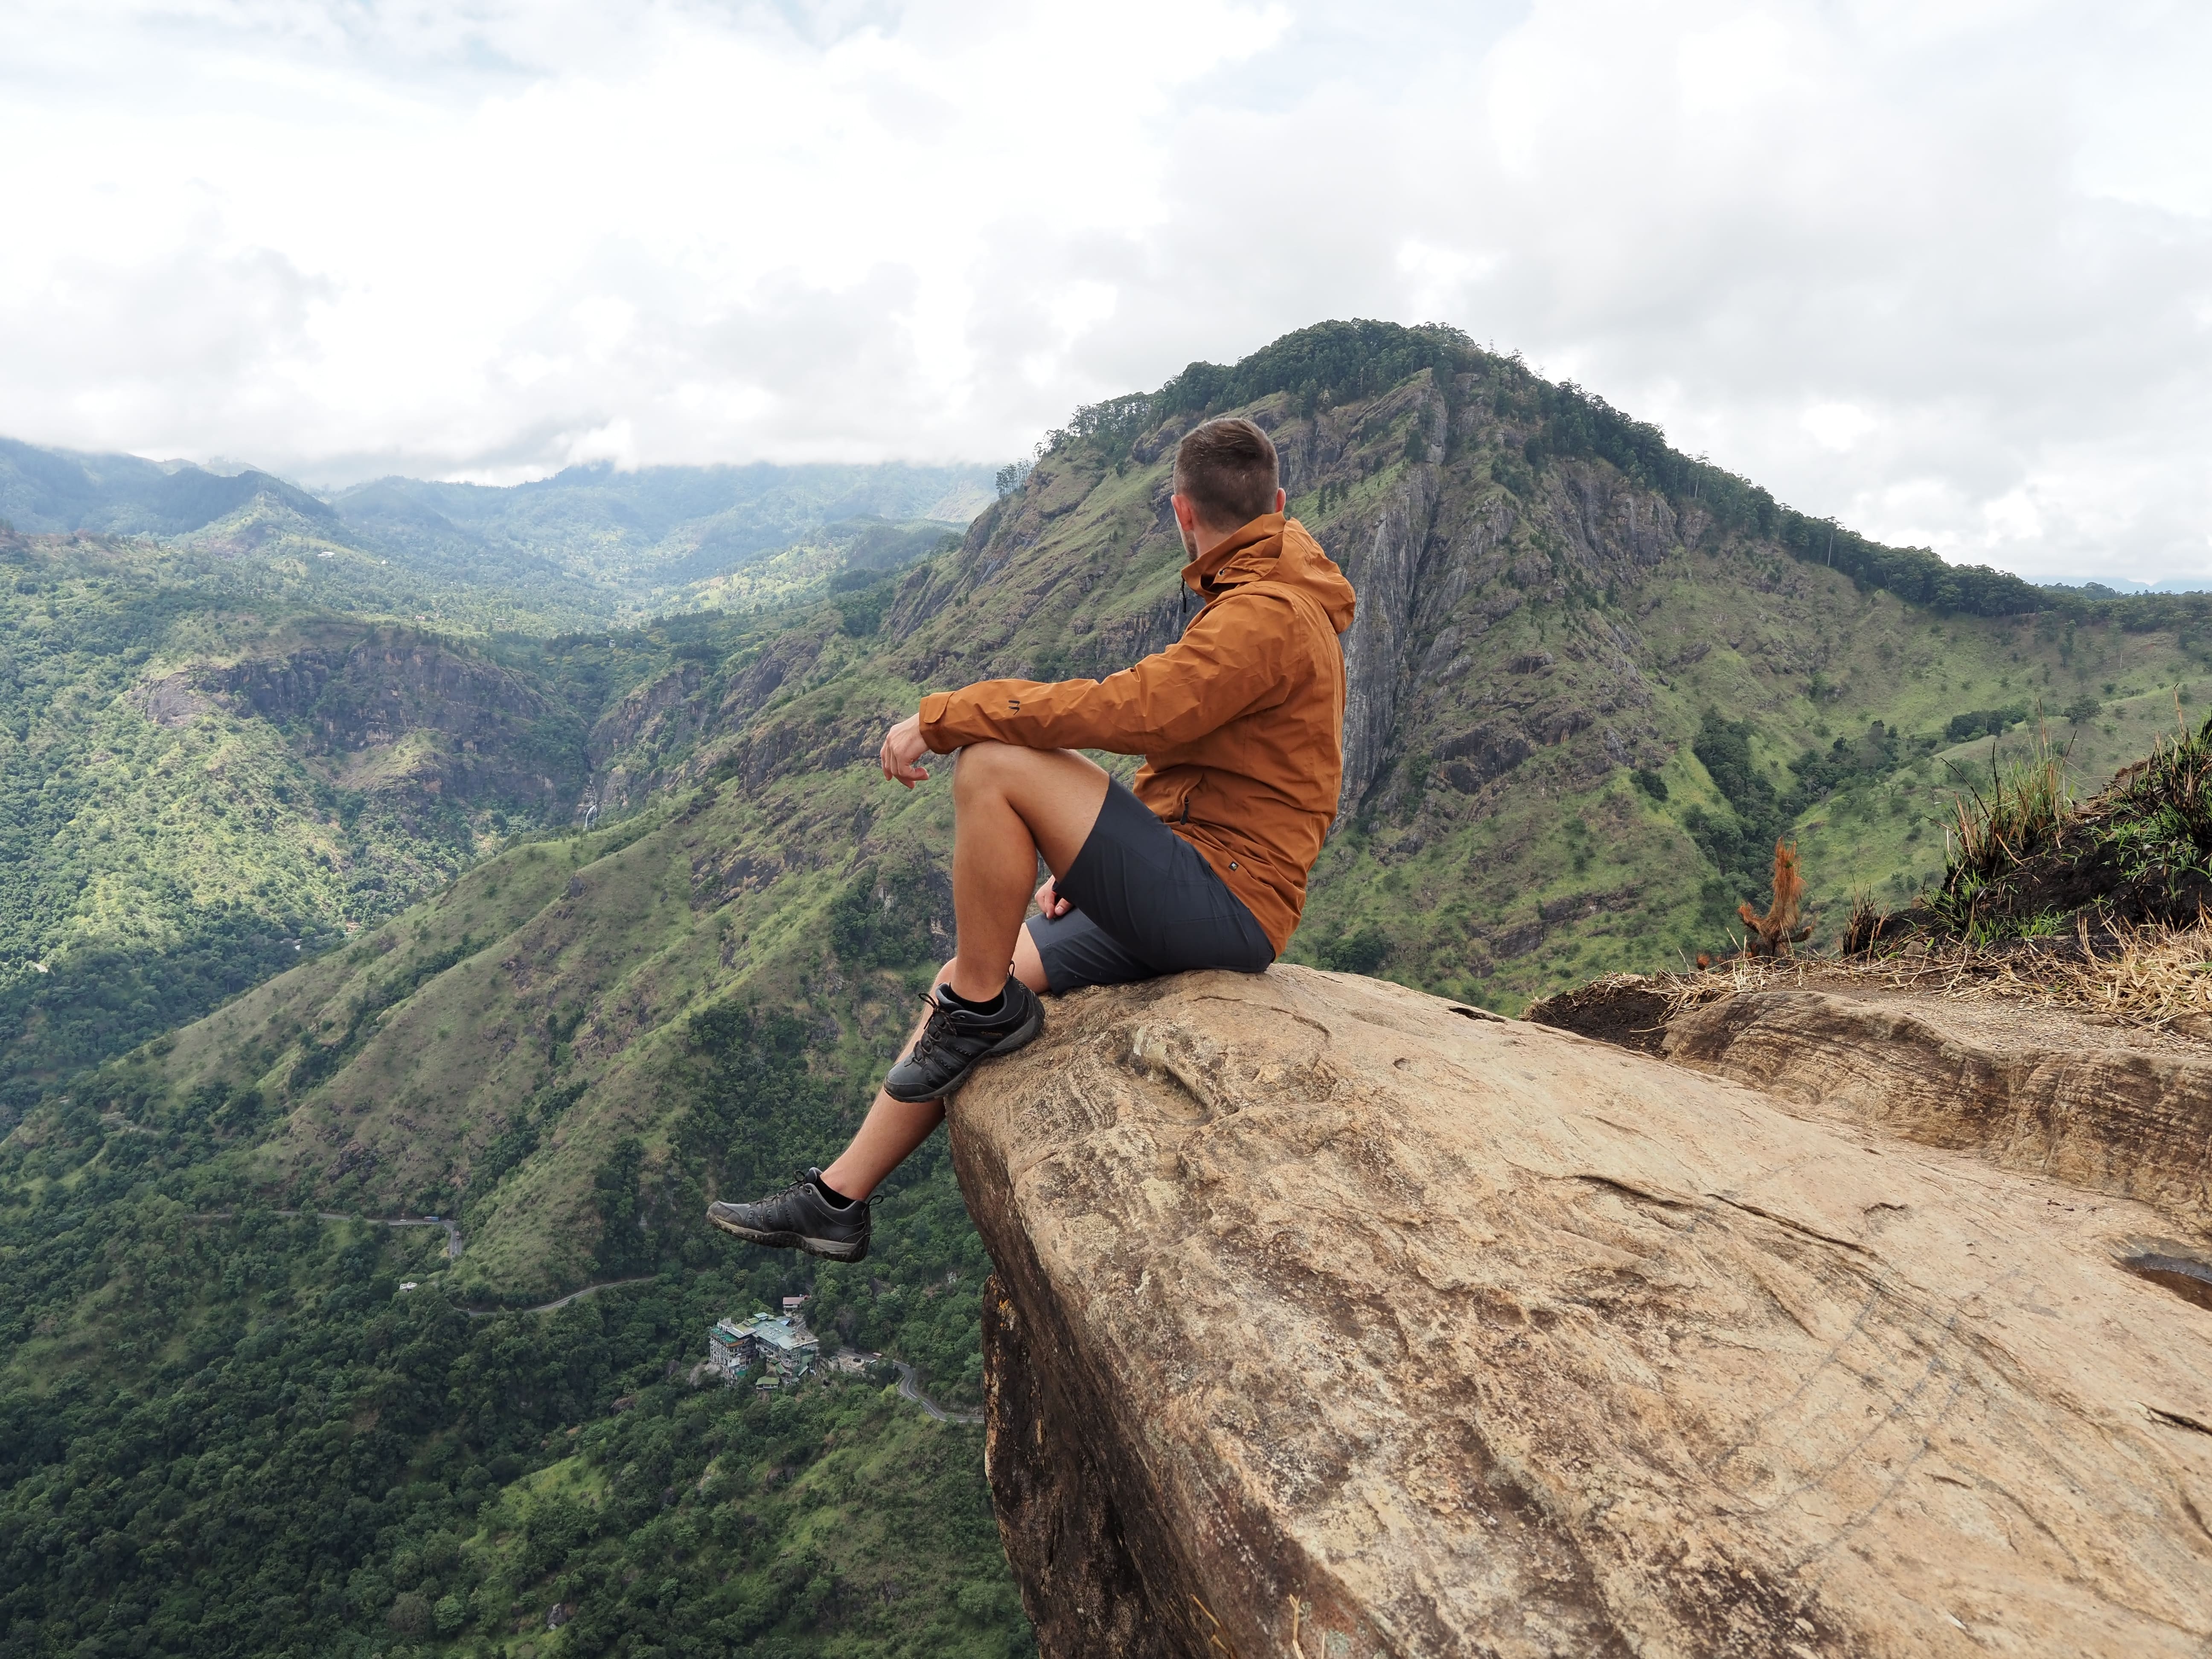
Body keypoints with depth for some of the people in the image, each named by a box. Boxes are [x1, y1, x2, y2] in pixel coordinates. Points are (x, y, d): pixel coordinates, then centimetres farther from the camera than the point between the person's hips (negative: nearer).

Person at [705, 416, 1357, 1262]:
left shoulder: (1269, 614, -14)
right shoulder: (1260, 605, 20)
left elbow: (1131, 708, -26)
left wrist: (941, 717, -19)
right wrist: (1092, 860, 17)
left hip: (1224, 902, -10)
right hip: (1187, 897, 10)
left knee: (993, 763, -22)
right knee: (959, 985, 8)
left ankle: (985, 1008, -7)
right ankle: (836, 1201, 16)